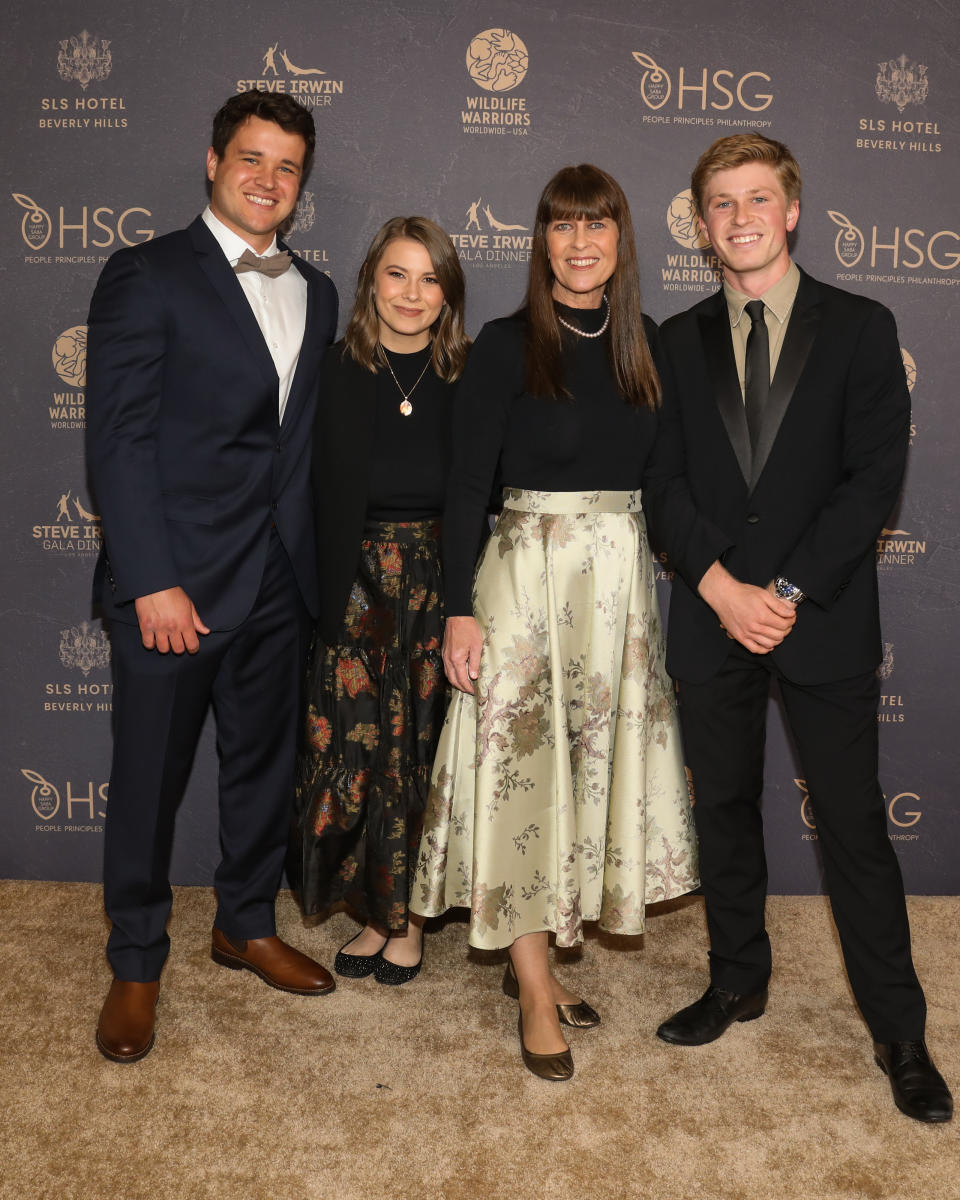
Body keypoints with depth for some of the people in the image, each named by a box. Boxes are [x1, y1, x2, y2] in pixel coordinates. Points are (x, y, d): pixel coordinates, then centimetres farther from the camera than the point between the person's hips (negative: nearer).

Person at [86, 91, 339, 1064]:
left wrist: (311, 564, 4)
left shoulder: (314, 294, 13)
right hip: (173, 580, -5)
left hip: (278, 581, 6)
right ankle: (135, 965, 25)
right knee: (149, 776, 6)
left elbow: (307, 438, 12)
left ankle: (246, 925, 37)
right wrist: (151, 581, -16)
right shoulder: (147, 276, -5)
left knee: (264, 761, 16)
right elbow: (118, 439, -11)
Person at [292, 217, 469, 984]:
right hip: (356, 585, 0)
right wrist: (325, 596, -7)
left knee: (426, 746, 5)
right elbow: (319, 496, 0)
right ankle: (379, 911, 21)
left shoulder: (469, 380, 3)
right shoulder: (335, 374, 2)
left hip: (441, 583, 0)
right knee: (358, 743, 1)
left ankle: (408, 913, 23)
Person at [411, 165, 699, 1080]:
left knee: (593, 763, 10)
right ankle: (536, 994, 12)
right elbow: (466, 484, -7)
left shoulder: (645, 344, 9)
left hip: (621, 577, 5)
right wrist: (459, 609, -13)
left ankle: (533, 957, 27)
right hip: (530, 573, -5)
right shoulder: (506, 346, -4)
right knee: (524, 766, -1)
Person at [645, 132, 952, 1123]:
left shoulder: (859, 327, 3)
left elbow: (875, 476, -5)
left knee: (853, 825, 3)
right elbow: (664, 483, 3)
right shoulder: (679, 341, 9)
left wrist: (791, 590, -14)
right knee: (725, 809, 13)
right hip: (713, 613, 3)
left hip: (824, 619, -2)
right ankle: (738, 982, 33)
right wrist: (721, 585, -11)